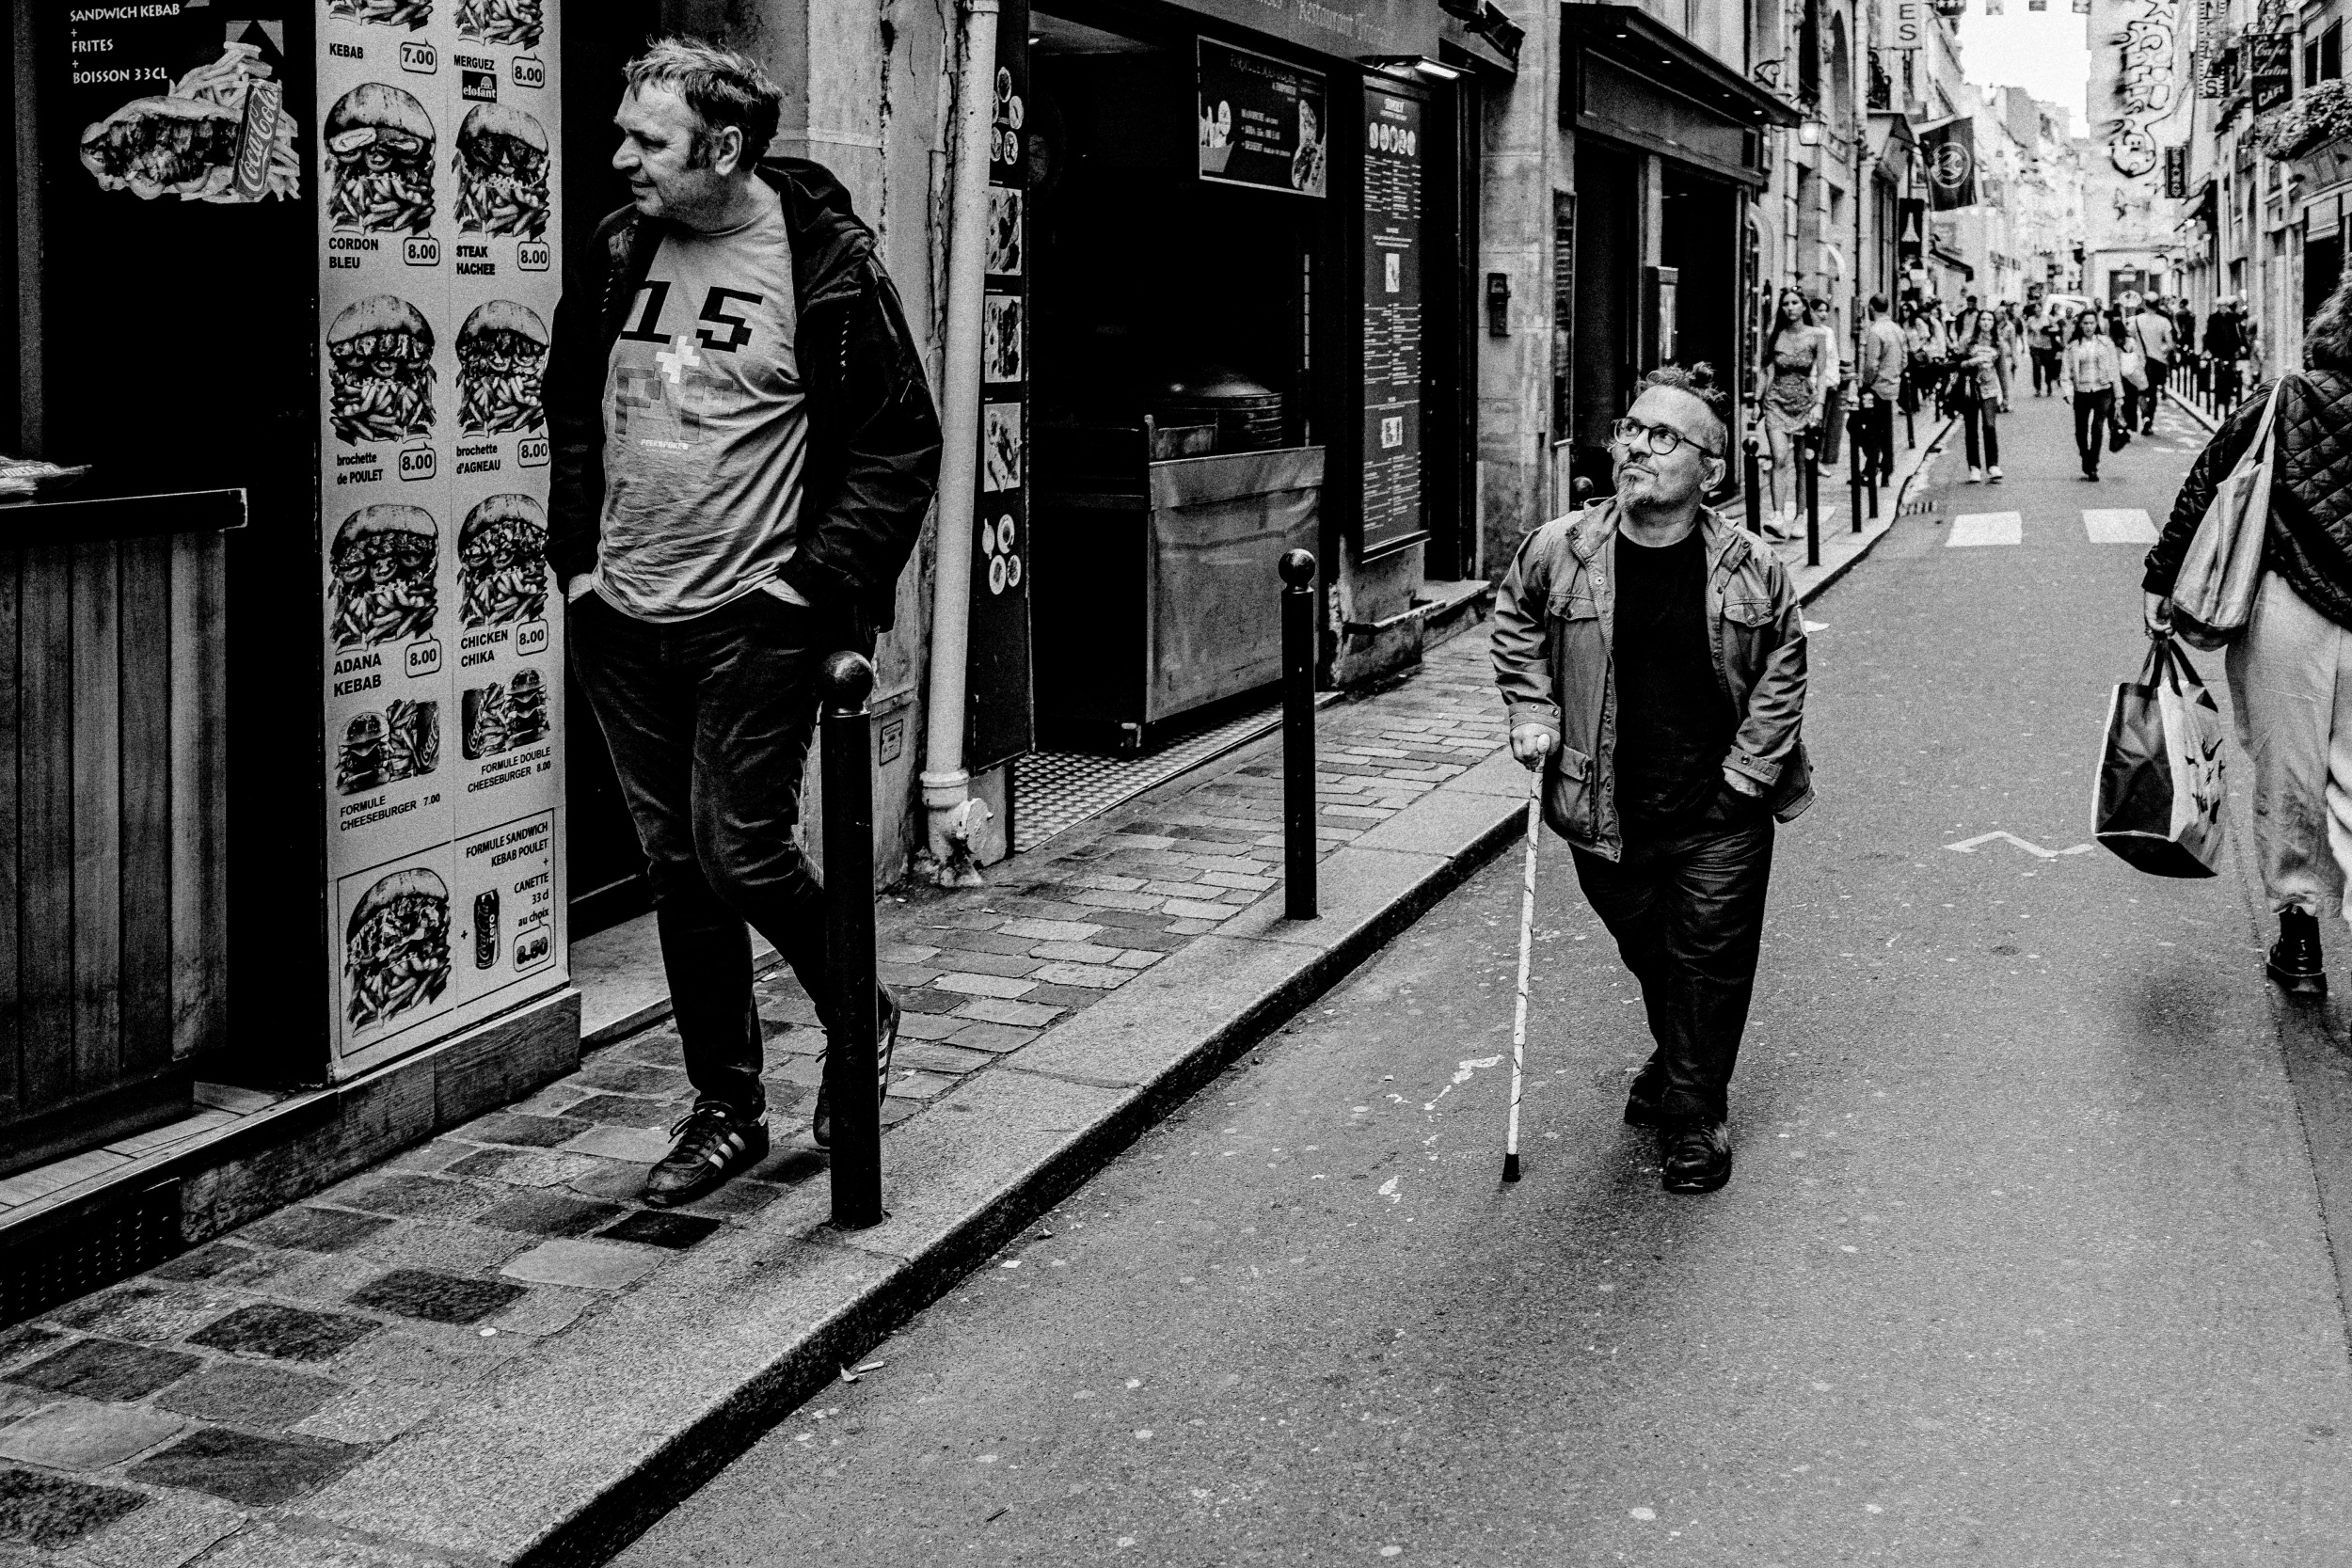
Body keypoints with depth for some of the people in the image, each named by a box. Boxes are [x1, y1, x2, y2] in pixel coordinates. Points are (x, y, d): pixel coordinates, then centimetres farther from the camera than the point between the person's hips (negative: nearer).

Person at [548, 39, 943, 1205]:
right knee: (675, 867, 9)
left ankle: (859, 1015, 24)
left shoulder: (826, 266, -10)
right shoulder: (615, 253, 5)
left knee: (740, 854, -6)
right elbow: (572, 416, 17)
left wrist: (820, 583, -13)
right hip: (623, 618, 5)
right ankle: (725, 1109, 22)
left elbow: (901, 448, -7)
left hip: (751, 616, -5)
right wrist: (576, 559, 9)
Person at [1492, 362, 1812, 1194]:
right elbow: (1515, 625, 11)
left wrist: (1749, 766, -3)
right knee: (1646, 954, 21)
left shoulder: (1751, 571, -12)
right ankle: (1674, 1061, 48)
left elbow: (1783, 667, 2)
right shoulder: (1557, 551, -10)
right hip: (1606, 812, 2)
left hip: (1719, 816, -2)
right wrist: (1531, 712, 1)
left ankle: (1696, 1114, 21)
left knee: (1709, 961, 3)